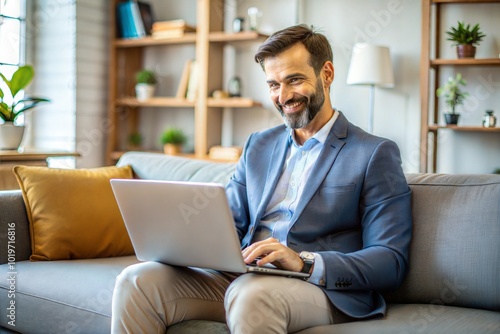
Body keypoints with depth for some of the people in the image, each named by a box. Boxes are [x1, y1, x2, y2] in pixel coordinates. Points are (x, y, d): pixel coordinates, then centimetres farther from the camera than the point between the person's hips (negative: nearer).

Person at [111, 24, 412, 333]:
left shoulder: (376, 155, 0)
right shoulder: (259, 145, 18)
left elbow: (392, 261, -7)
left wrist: (305, 262, -21)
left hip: (323, 290, -5)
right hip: (241, 276, 5)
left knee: (251, 293, -37)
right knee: (137, 281, -17)